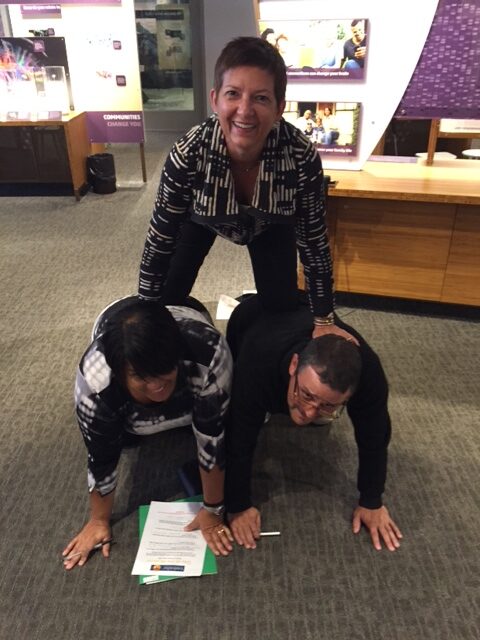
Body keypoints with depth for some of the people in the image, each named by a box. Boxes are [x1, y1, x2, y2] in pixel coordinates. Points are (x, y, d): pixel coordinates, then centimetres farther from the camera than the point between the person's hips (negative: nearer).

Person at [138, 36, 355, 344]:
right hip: (203, 217, 0)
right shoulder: (189, 154, -40)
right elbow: (160, 241, -29)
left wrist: (324, 320, -18)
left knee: (282, 307, 0)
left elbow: (314, 239, -24)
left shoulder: (302, 155, -38)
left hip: (270, 223, 1)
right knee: (168, 300, -2)